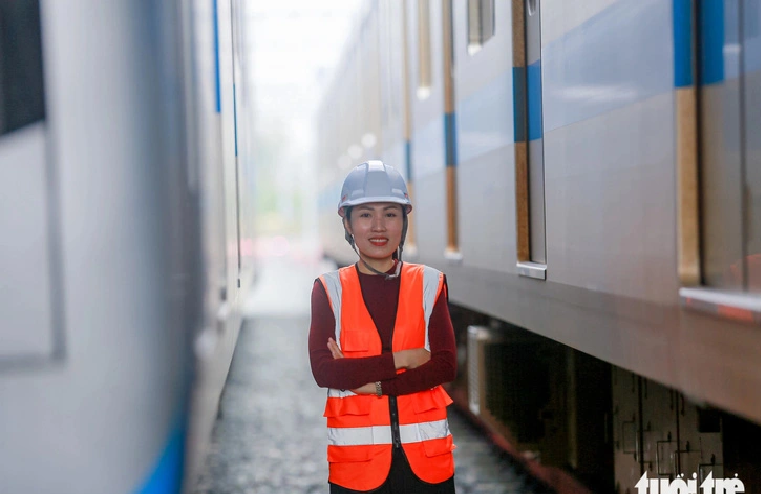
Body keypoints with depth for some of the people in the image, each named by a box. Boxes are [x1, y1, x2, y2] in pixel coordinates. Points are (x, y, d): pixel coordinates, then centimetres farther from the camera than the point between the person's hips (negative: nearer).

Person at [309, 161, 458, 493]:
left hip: (425, 454, 1)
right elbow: (323, 370, -9)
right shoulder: (329, 289, 2)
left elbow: (446, 365, -4)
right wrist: (400, 360, -12)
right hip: (356, 459, -1)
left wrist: (375, 384, -14)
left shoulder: (429, 283, 4)